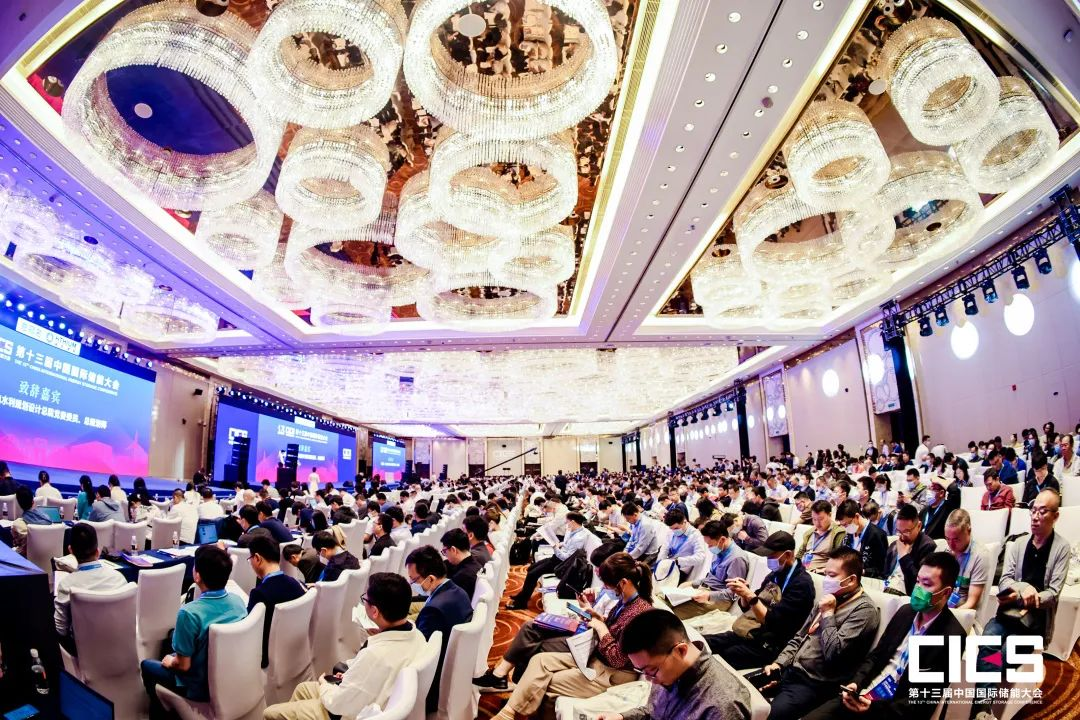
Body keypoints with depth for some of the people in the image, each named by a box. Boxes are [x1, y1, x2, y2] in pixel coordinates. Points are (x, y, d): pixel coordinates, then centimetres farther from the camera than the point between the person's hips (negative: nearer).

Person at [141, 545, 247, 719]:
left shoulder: (189, 613, -30)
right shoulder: (238, 600, -11)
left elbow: (183, 665, -20)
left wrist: (170, 663, 2)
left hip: (201, 688, -5)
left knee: (146, 665, 19)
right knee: (174, 653, 28)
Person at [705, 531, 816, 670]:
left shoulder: (801, 583, -14)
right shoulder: (774, 575, 11)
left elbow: (773, 622, -20)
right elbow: (748, 608, 16)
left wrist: (750, 595, -25)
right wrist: (743, 594, -4)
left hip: (770, 646, -8)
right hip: (751, 633, 8)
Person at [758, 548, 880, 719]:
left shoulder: (863, 609, -13)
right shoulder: (831, 598, 14)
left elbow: (833, 654, -22)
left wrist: (828, 613, -15)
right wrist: (778, 663, 5)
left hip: (814, 684, -8)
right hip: (790, 669, 8)